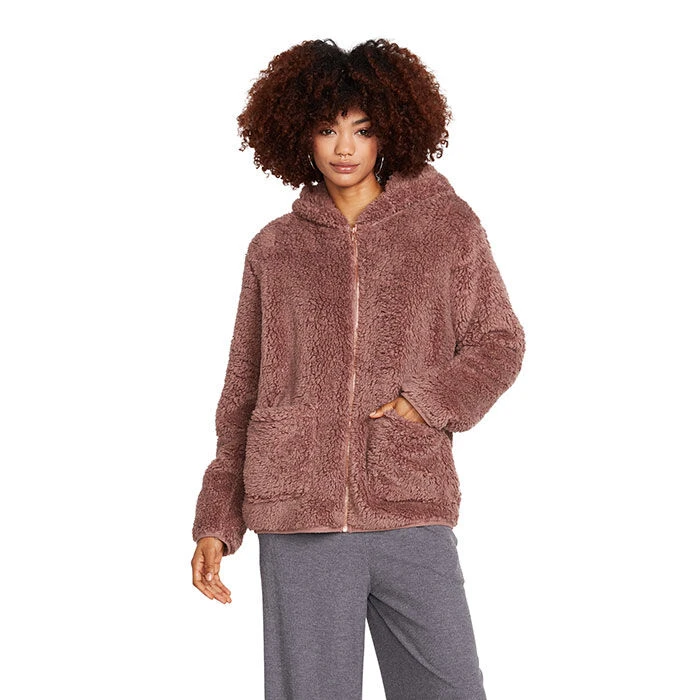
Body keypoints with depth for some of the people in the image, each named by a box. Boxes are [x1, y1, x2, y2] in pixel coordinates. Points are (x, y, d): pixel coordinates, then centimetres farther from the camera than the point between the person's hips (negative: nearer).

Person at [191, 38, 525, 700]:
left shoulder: (448, 227, 8)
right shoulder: (275, 247, 11)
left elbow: (499, 342, 10)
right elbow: (243, 393, 14)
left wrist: (430, 399, -9)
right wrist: (216, 521, 11)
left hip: (413, 514, 0)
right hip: (298, 519, 1)